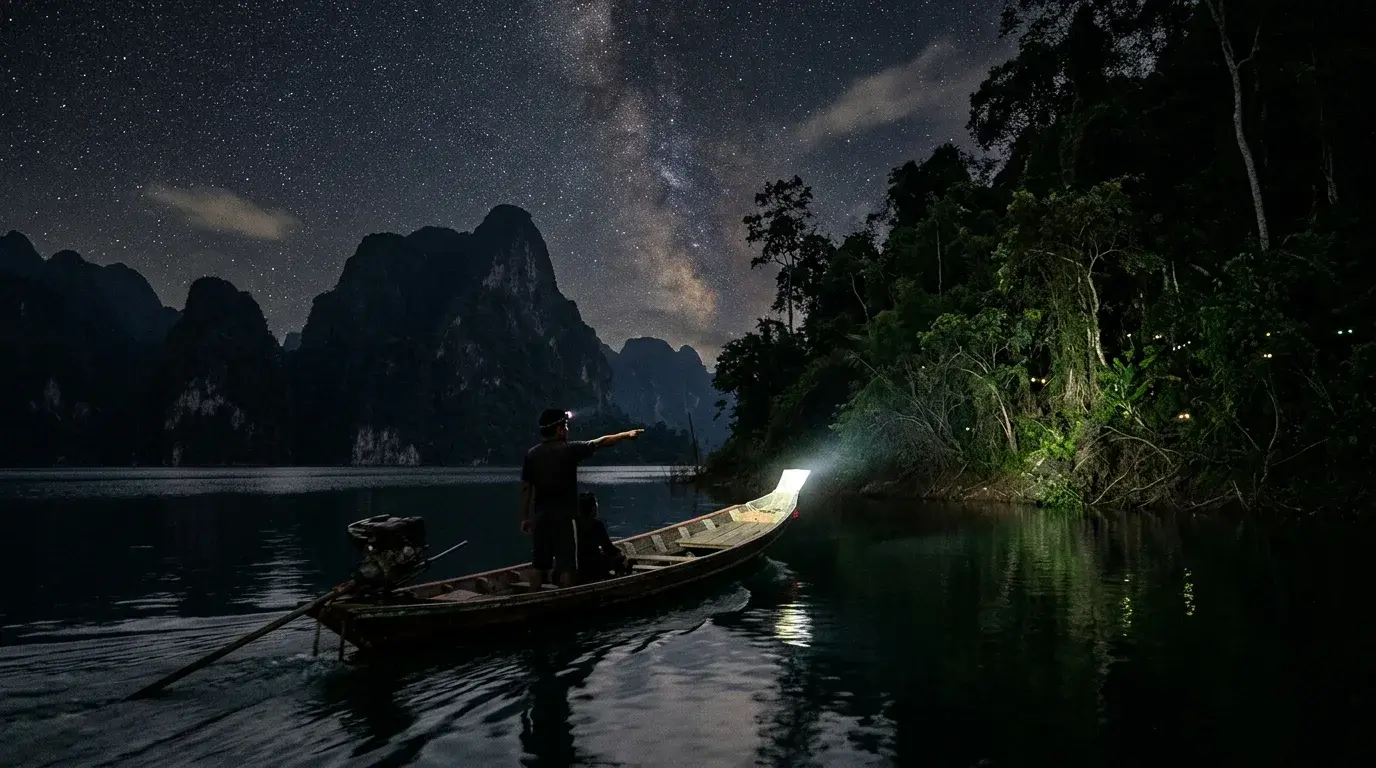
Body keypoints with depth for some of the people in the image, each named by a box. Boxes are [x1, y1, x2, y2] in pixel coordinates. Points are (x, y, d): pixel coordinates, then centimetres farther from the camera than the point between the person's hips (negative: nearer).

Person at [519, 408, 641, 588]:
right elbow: (601, 442, 2)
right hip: (563, 516, -4)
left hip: (540, 516, 4)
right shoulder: (569, 450, -8)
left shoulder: (531, 454, 2)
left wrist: (525, 517, 10)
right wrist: (625, 435, 15)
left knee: (539, 565, 10)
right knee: (565, 565, 0)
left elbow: (526, 488, 3)